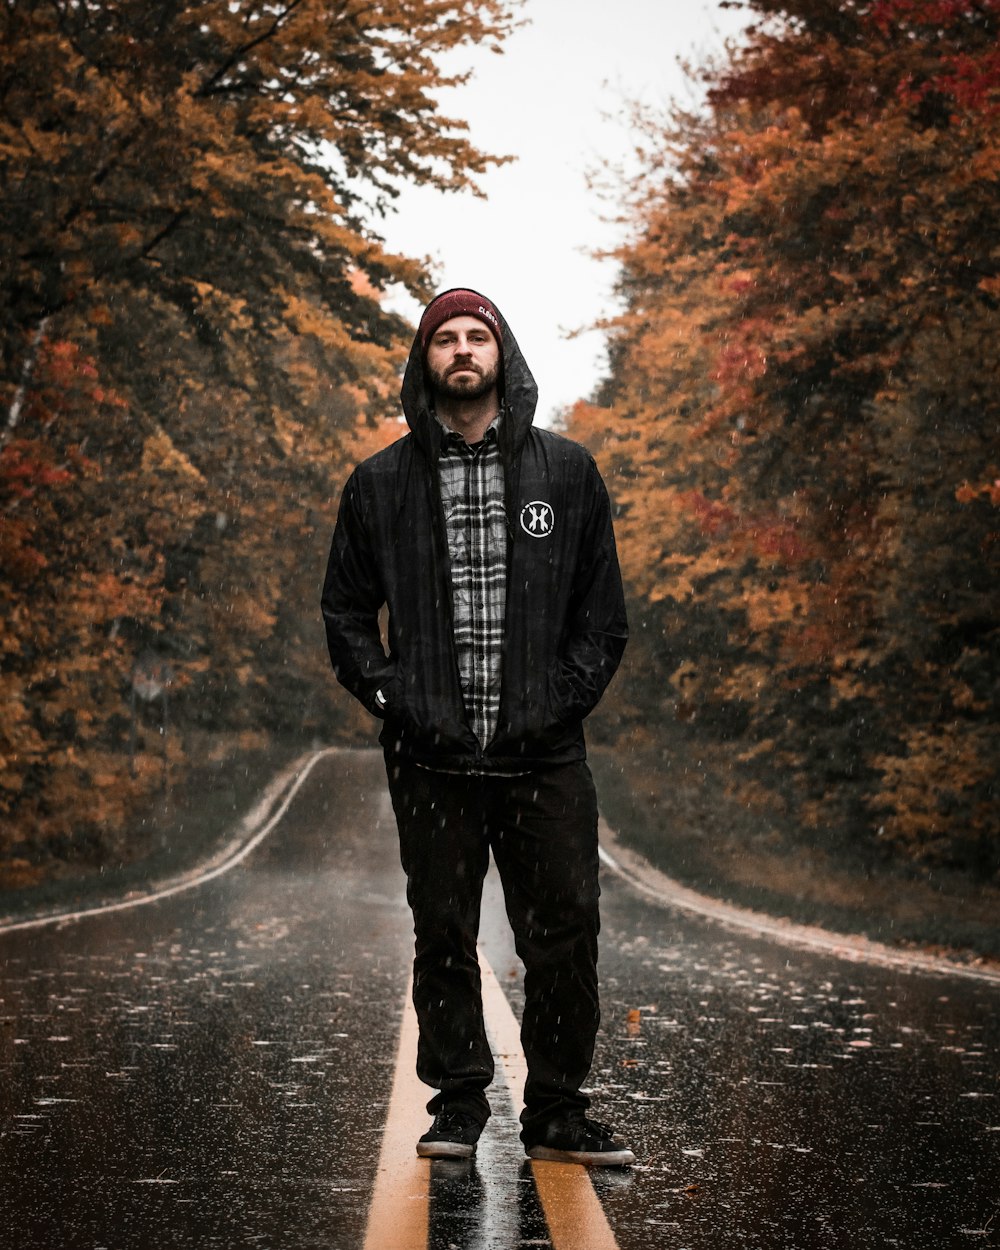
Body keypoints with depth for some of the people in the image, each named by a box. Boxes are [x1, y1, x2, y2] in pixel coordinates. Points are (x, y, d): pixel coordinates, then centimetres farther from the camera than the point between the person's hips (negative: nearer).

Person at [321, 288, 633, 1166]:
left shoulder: (567, 471, 8)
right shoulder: (382, 484, 7)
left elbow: (603, 608, 9)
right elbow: (347, 610, 11)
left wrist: (569, 696, -3)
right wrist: (391, 696, -2)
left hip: (546, 757, 0)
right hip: (433, 761, 0)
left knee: (565, 935, 1)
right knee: (443, 939, 6)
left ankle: (557, 1113, 12)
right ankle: (458, 1107, 17)